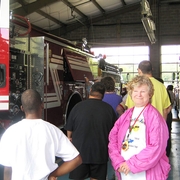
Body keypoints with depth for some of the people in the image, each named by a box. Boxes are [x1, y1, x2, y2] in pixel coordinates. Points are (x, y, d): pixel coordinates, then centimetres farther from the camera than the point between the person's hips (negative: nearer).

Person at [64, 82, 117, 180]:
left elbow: (69, 129, 0)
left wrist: (70, 139, 20)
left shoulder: (78, 106, -10)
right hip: (100, 153, 2)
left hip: (79, 152, -1)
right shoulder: (109, 108, -4)